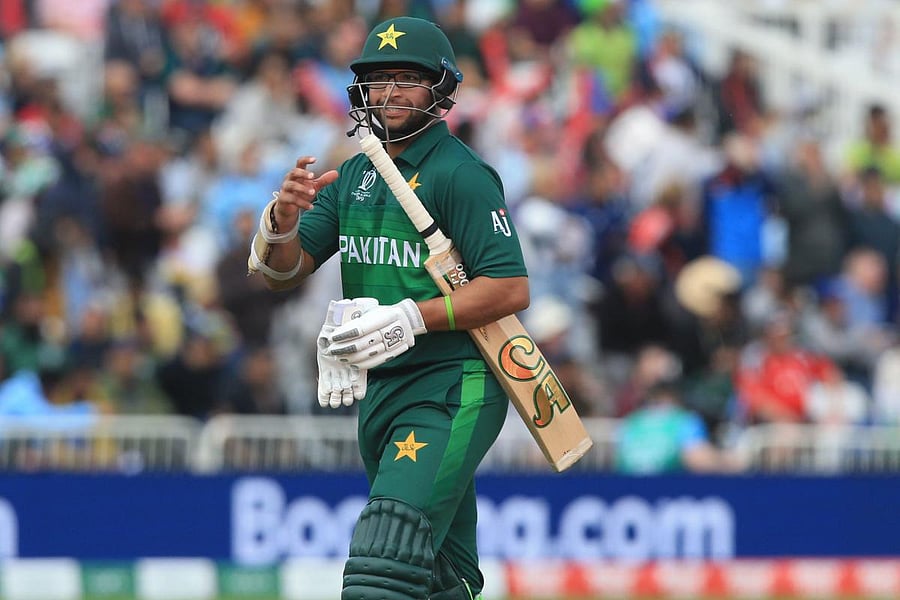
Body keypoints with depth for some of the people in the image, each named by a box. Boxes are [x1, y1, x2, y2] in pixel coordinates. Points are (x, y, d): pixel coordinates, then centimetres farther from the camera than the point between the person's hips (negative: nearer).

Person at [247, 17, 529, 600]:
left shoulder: (460, 175, -10)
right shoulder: (356, 176, 14)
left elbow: (511, 288, -17)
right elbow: (282, 270, 7)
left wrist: (409, 319, -24)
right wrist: (282, 220, -15)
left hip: (451, 392, -8)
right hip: (378, 392, 8)